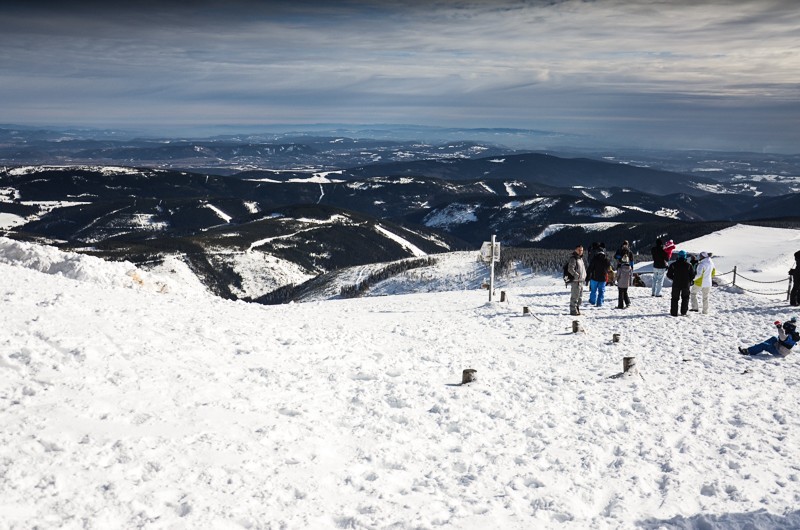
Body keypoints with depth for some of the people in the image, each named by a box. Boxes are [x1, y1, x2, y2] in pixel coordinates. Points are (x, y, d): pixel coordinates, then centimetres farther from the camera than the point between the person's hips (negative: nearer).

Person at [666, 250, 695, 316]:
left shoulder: (673, 264, -5)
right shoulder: (688, 265, -5)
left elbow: (669, 275, -1)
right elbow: (692, 276, -1)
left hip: (676, 284, 0)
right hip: (686, 285, 0)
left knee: (675, 298, 10)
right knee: (685, 298, 16)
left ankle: (674, 312, 7)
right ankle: (683, 312, 11)